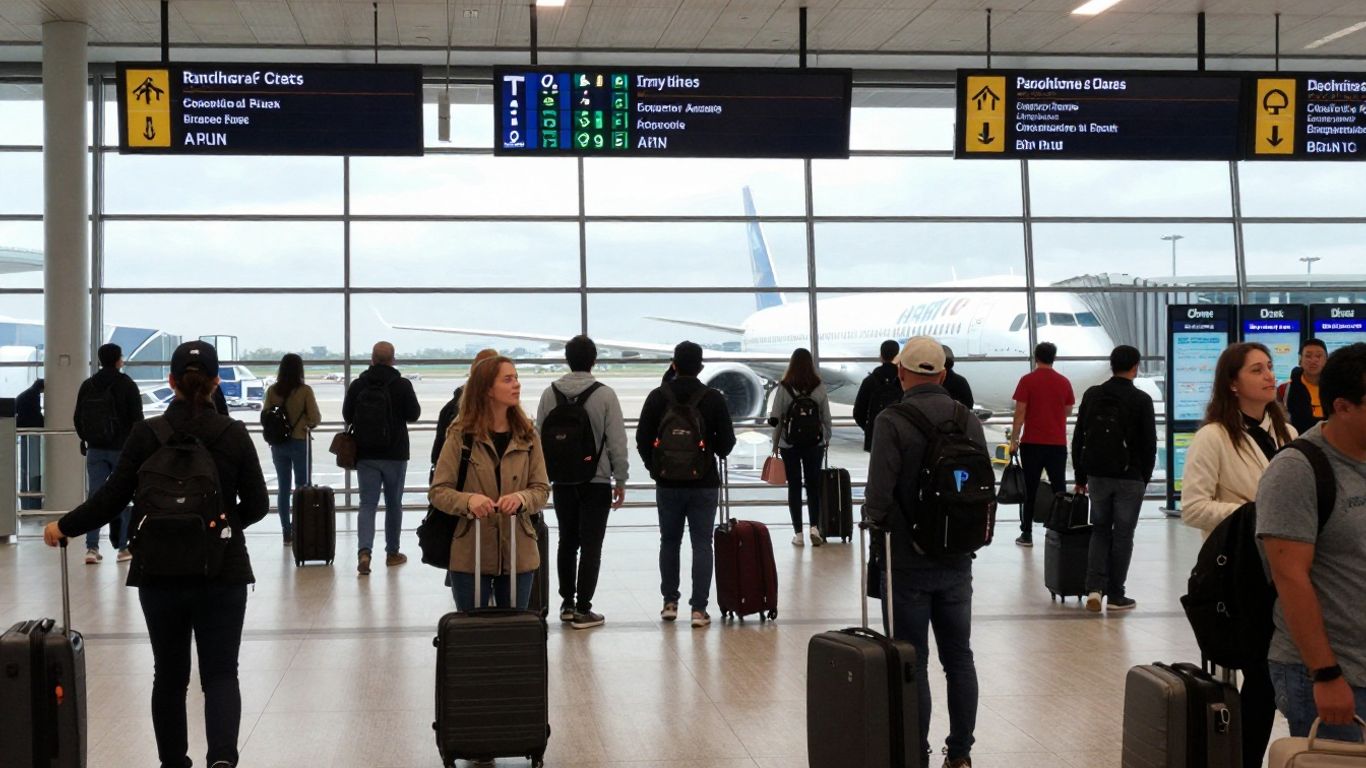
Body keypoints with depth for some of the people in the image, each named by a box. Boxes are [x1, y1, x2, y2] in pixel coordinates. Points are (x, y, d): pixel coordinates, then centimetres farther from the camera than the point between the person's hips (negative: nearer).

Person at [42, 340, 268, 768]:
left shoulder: (146, 434, -5)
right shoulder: (234, 435, -5)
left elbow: (112, 499, -3)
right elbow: (257, 504, 0)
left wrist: (64, 527, 13)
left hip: (160, 572, 1)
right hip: (222, 572, -1)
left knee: (169, 674, 16)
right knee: (221, 672, 3)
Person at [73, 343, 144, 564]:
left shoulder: (87, 386, 5)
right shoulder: (127, 385, -7)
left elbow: (78, 419, 8)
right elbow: (137, 419, -7)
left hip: (95, 449, 3)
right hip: (122, 449, -3)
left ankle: (91, 547, -2)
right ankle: (123, 547, 6)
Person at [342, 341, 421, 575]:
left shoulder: (357, 385, -4)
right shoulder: (402, 385, -10)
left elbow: (347, 415, 4)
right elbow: (413, 415, -2)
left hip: (365, 454, 1)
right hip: (395, 454, -1)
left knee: (367, 504, 2)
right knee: (394, 503, 13)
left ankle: (364, 551, -17)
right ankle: (392, 553, 21)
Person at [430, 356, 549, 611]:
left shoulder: (527, 435, 4)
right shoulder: (462, 434, -4)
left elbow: (542, 489, 3)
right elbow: (438, 491, -5)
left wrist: (521, 498, -19)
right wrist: (468, 500, -25)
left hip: (518, 554, 2)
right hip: (470, 554, -2)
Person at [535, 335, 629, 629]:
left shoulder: (550, 394, 0)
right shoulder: (605, 395, -9)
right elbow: (617, 441, -9)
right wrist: (620, 480, 0)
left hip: (562, 481, 4)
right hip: (597, 481, -3)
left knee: (567, 542, 16)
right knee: (591, 545, 0)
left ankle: (567, 603, 21)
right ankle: (583, 609, -1)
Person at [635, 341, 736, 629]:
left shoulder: (658, 397, -2)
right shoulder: (714, 399, -5)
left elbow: (642, 439, -1)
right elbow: (727, 442, -3)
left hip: (668, 483, 1)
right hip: (704, 483, -1)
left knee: (669, 542, 14)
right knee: (702, 544, 2)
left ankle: (670, 602, 17)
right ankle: (699, 607, -2)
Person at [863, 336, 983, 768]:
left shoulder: (892, 422, -14)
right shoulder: (969, 420, 2)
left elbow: (878, 496, -20)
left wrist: (877, 519, 0)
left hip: (909, 560, -4)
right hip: (958, 561, 5)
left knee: (913, 662, 3)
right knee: (959, 657, 14)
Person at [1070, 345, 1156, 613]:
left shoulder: (1092, 395, 4)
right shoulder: (1141, 400, -7)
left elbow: (1078, 438, 6)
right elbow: (1149, 444, -5)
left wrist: (1081, 476, 12)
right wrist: (1145, 478, 7)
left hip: (1098, 475, 3)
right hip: (1130, 477, -3)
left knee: (1100, 530, 14)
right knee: (1123, 534, 5)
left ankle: (1094, 587, -1)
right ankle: (1115, 596, 9)